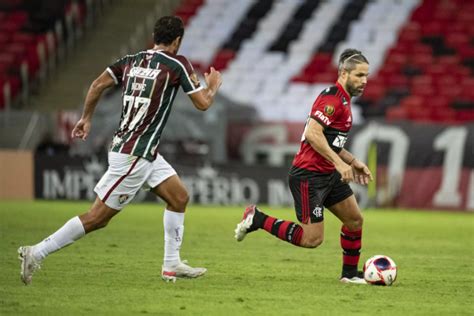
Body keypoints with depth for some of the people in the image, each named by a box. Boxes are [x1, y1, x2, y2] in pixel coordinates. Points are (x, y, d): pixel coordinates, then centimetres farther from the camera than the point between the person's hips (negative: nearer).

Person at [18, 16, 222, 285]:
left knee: (180, 198, 14)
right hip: (133, 156, -9)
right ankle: (36, 253, -4)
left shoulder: (131, 60, 7)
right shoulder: (177, 64, -11)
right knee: (98, 217, -5)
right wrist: (213, 86, 14)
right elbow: (203, 103, -7)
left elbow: (97, 85, 6)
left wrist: (87, 118, 20)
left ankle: (172, 265, 18)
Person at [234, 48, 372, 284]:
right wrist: (339, 163, -28)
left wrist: (353, 162, 19)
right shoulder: (332, 99, -17)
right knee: (312, 238, -10)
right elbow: (312, 133, -27)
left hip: (328, 174, 10)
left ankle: (350, 273, 24)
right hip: (308, 176, -10)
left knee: (355, 219, 11)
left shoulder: (343, 100, 15)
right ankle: (257, 219, 1)